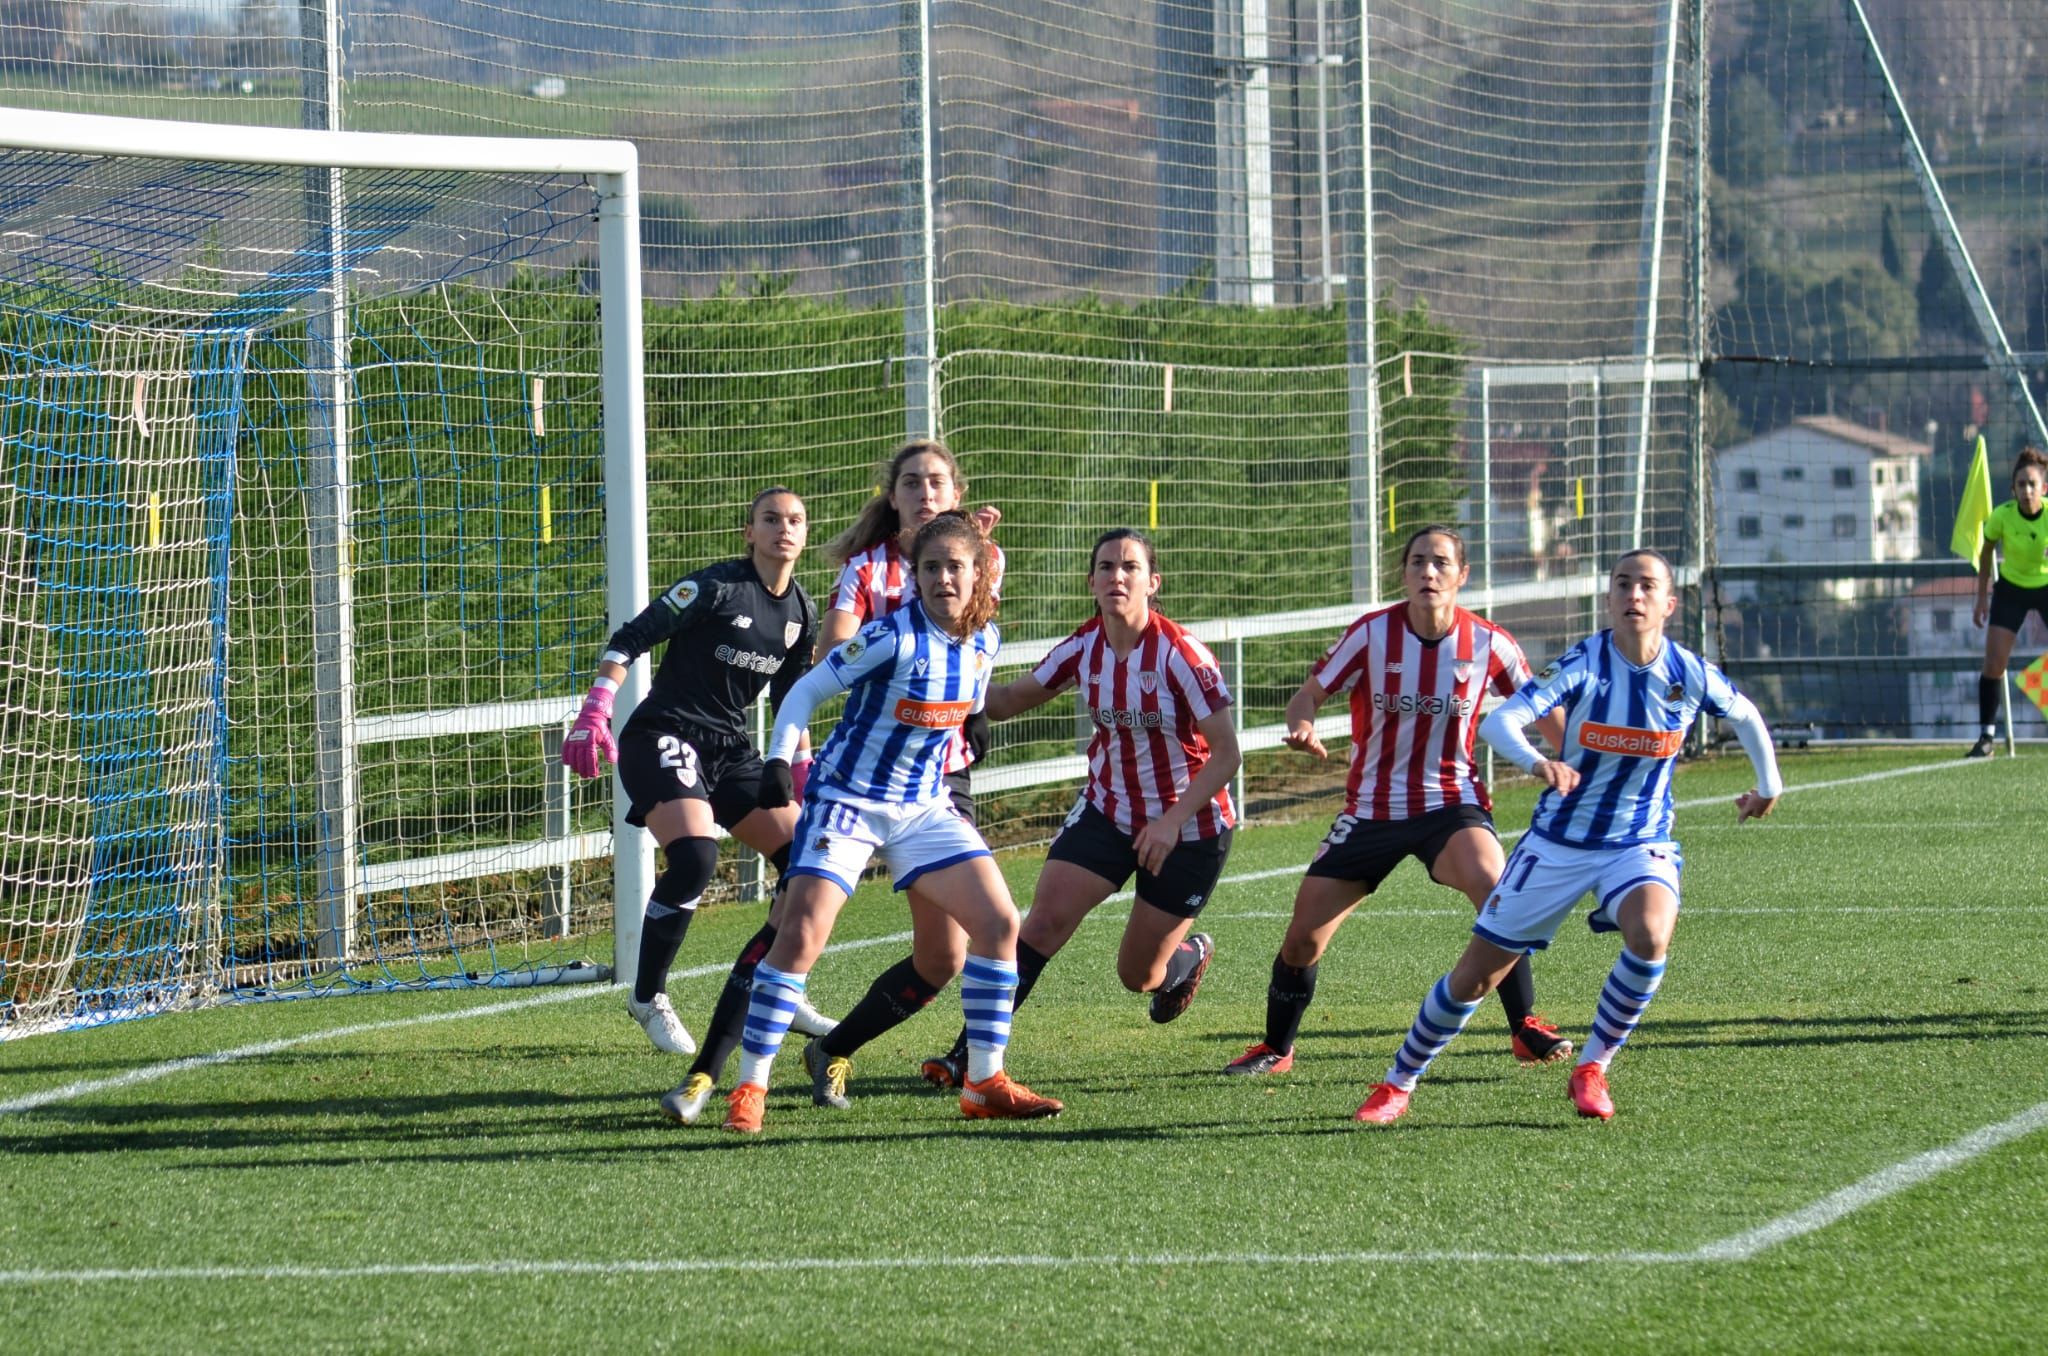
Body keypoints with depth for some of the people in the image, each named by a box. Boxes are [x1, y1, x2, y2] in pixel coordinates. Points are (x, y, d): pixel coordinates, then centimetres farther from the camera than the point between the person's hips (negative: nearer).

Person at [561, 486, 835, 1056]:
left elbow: (789, 699, 21)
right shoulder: (717, 587, -14)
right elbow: (630, 639, -14)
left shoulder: (801, 613, 8)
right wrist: (594, 714, -23)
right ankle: (648, 998, -11)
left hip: (730, 750, 8)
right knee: (694, 857, -27)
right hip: (663, 737, -8)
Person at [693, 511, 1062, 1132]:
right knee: (801, 936, -18)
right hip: (847, 799, -6)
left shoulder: (983, 642, -1)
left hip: (924, 808, 6)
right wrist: (778, 760, -25)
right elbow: (806, 691, -15)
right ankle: (748, 1089, -8)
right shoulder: (894, 637, -19)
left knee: (999, 924, -2)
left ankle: (985, 1085, 8)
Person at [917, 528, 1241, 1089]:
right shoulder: (1083, 649, -7)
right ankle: (970, 1053, -16)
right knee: (1044, 921, -16)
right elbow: (1010, 699, 7)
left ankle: (1192, 953, 42)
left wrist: (1173, 821, -28)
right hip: (1107, 809, 4)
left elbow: (1226, 754, -19)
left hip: (1191, 825, -4)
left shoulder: (1179, 654, -22)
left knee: (1139, 975, 5)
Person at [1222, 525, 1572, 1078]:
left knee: (1493, 888, -31)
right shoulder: (1372, 633, -10)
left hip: (1451, 803, -1)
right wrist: (1302, 728, -26)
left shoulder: (1488, 643, -8)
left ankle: (1526, 1029, -16)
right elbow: (1310, 694, -4)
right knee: (1303, 936, 0)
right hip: (1371, 812, 1)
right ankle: (1275, 1049, 25)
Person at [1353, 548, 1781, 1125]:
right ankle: (1397, 1085, 24)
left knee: (1651, 934, -32)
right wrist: (1537, 762, -50)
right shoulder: (1584, 664, -18)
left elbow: (1745, 715, 12)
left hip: (1641, 845, 1)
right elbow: (1499, 721, -30)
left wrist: (1768, 784, 23)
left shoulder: (1689, 675, -11)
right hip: (1559, 843, -1)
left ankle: (1591, 1070, -12)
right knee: (1476, 974, 2)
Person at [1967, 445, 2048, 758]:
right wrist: (1982, 598, 1)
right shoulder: (2002, 516, -20)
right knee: (1994, 662, -9)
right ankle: (1986, 738, -2)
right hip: (2011, 588, 0)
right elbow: (1987, 552, -2)